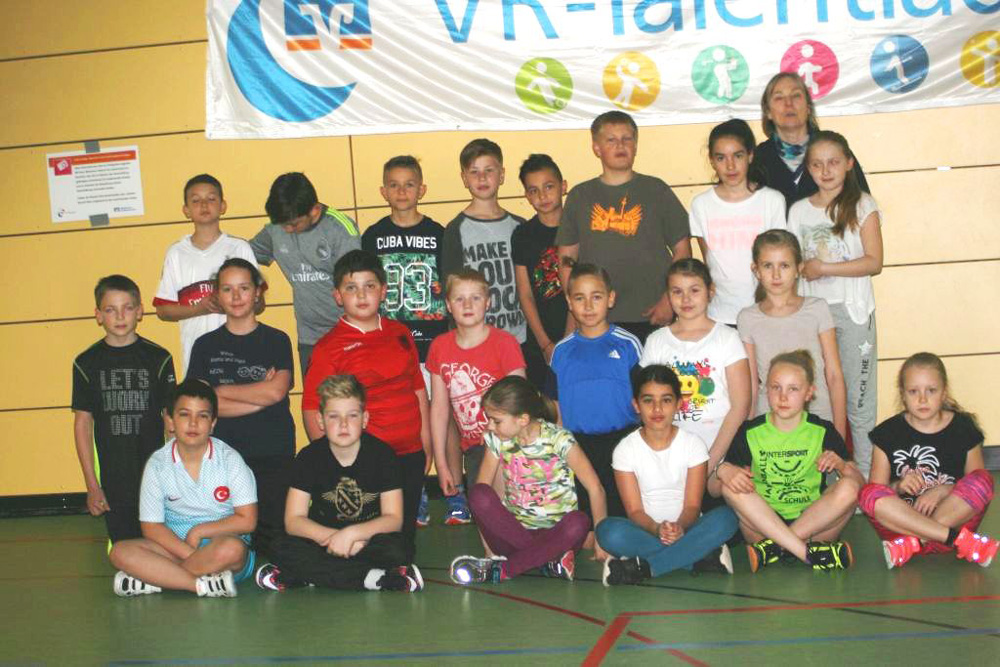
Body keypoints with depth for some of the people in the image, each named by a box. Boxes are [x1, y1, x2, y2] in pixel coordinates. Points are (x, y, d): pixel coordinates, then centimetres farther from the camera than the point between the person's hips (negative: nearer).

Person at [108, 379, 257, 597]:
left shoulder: (229, 459, -5)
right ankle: (204, 584, -31)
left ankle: (153, 580, -22)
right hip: (175, 546, 2)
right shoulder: (158, 464, -1)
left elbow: (247, 520, -7)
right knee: (120, 552, -23)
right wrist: (191, 554, -18)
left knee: (231, 548, -38)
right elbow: (151, 526, -4)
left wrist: (198, 532, -12)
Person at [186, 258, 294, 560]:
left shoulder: (276, 340, 5)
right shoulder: (206, 345, 8)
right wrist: (260, 398, -10)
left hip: (274, 456, -1)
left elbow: (276, 391, -12)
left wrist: (222, 390, -5)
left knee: (273, 539, -6)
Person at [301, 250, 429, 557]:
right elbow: (312, 411, -9)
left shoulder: (400, 333, 8)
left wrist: (426, 444, 13)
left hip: (410, 456, 5)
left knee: (405, 540, 14)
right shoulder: (329, 347, -8)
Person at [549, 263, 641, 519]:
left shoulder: (628, 344, 0)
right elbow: (556, 404, 13)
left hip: (621, 441, -2)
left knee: (620, 513, -4)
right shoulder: (562, 350, 8)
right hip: (576, 446, 2)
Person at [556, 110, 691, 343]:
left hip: (653, 318, -1)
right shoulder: (580, 196, 10)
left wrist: (670, 300, -4)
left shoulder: (656, 190, 7)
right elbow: (567, 260, 10)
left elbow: (682, 250, 7)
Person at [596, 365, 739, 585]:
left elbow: (693, 505, -6)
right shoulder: (625, 449, -1)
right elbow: (634, 510, -6)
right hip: (646, 531, -1)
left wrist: (679, 526, -29)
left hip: (685, 528, 1)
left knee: (725, 517, -30)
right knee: (609, 530, -33)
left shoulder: (693, 444, 0)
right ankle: (702, 556, -30)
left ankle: (643, 567, -31)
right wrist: (657, 529, -28)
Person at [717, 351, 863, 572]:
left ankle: (775, 547, -26)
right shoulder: (750, 433, 6)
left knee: (848, 488, -25)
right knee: (732, 487, -26)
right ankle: (807, 552, -32)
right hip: (762, 526, 0)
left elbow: (860, 484, 3)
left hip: (812, 524, 0)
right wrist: (724, 471, -20)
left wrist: (842, 466, -18)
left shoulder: (823, 432, 6)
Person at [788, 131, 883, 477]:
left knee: (858, 399, -2)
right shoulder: (799, 210, 9)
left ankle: (866, 475, 5)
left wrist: (823, 268, -12)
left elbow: (874, 263, -8)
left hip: (852, 309, -3)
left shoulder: (863, 205, 0)